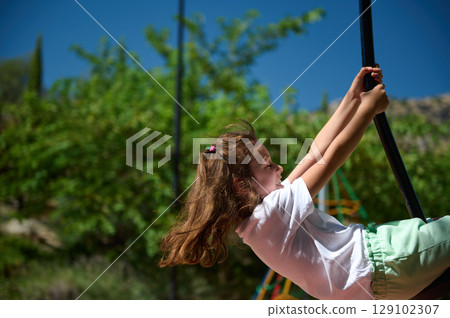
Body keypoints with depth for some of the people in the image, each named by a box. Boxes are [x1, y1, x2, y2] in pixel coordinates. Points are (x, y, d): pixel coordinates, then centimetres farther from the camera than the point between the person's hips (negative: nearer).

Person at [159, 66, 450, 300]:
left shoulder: (260, 211, 7)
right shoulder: (269, 214, -22)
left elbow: (316, 152, 6)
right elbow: (331, 159, -19)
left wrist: (353, 98, 4)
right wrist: (369, 108, -8)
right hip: (377, 264, -10)